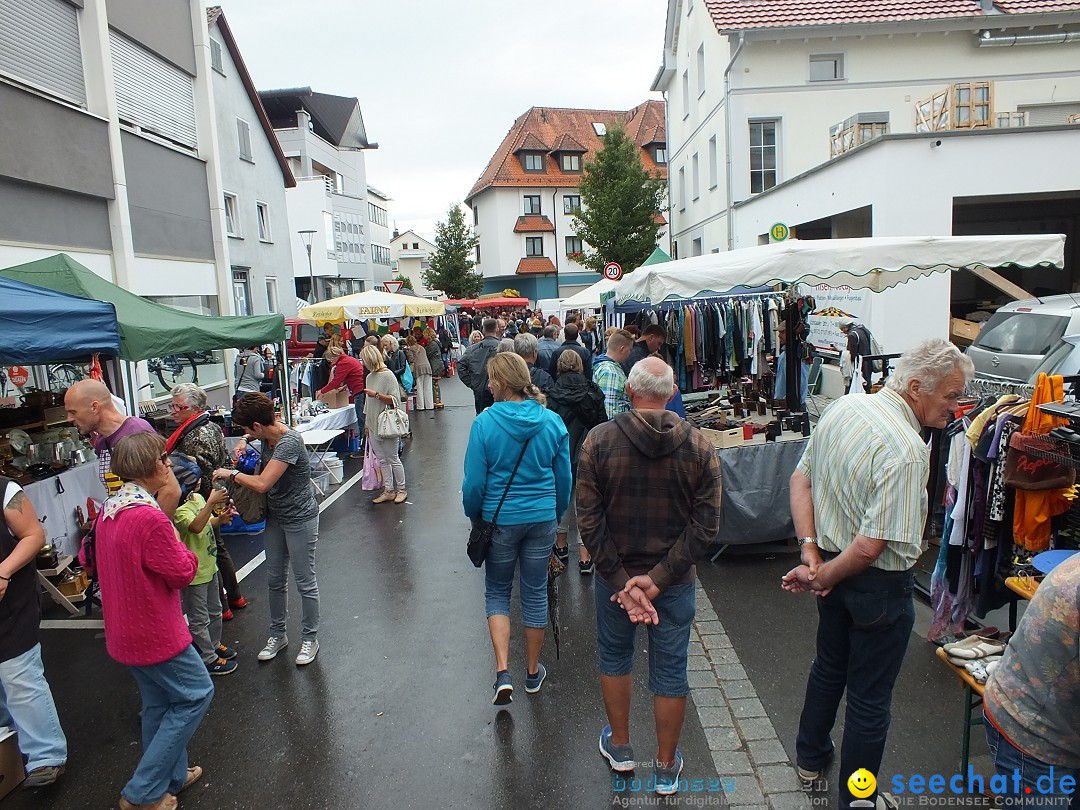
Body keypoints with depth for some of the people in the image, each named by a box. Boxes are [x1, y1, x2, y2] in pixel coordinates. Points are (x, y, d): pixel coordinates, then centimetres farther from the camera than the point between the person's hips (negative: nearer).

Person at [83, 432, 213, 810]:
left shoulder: (108, 509, 1)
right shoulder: (150, 518, -28)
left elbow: (90, 560, 17)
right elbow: (182, 573, -20)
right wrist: (176, 542, -3)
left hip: (124, 631, 9)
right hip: (155, 633, -9)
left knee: (159, 702, 22)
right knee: (196, 694, 7)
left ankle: (171, 777, 37)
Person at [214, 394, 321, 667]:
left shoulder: (289, 442, -28)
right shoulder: (268, 435, -2)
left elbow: (262, 484, -34)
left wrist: (232, 474, -17)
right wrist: (242, 447, 2)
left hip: (300, 519, -9)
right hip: (276, 516, 9)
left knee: (305, 581, 5)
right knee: (275, 580, 18)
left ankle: (309, 638, 22)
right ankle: (277, 634, 34)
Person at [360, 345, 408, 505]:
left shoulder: (388, 375, -11)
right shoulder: (370, 377, 11)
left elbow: (394, 400, -16)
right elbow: (368, 402, 16)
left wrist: (377, 394, -19)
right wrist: (366, 424, 15)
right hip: (373, 425, 7)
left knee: (392, 458, 2)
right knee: (382, 460, 10)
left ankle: (401, 490, 14)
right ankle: (389, 491, 17)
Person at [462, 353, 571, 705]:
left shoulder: (485, 423, -15)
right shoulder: (552, 422, -6)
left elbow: (474, 481, -10)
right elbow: (563, 478, 2)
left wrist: (474, 516, 8)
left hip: (500, 520, -2)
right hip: (542, 519, 2)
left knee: (497, 592, 16)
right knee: (536, 593, 15)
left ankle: (503, 672, 6)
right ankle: (533, 672, 31)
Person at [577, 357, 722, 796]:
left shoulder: (598, 440, -13)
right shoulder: (699, 446, -10)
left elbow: (589, 521, -16)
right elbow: (705, 525, -13)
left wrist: (621, 581, -13)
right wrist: (658, 579, -14)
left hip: (614, 575, 0)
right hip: (676, 579, 1)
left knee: (614, 656, 23)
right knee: (671, 670, 15)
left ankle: (619, 746, 40)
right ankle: (666, 768, 32)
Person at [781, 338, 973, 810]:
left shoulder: (842, 408, -3)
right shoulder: (907, 450, -28)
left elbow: (800, 479, 3)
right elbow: (872, 545, -30)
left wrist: (811, 551, -1)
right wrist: (822, 577, -14)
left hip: (833, 565, 8)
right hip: (878, 585, -8)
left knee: (829, 665, 28)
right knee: (870, 698, 11)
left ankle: (810, 757, 49)